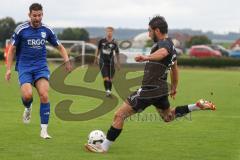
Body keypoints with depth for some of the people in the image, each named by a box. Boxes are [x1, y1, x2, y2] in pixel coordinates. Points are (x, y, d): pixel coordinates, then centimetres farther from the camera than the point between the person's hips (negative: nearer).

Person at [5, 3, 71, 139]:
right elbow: (12, 49, 4)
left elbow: (60, 47, 13)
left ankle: (44, 130, -9)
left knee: (44, 96, -17)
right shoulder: (21, 30, -4)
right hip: (24, 67, -2)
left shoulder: (47, 30, 3)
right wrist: (8, 69, 0)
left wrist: (67, 61, -4)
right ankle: (28, 108, 15)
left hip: (41, 67, 2)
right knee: (27, 95, -23)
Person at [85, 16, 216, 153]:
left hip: (149, 90, -10)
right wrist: (174, 88, 39)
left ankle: (104, 147, -2)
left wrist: (146, 57, -60)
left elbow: (163, 52, -43)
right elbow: (175, 69, 27)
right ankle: (198, 106, 19)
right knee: (169, 117, 33)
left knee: (119, 115, -5)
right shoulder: (172, 46, 14)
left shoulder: (164, 43, -17)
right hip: (162, 89, 10)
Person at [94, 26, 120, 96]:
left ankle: (109, 90, 19)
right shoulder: (102, 41, -3)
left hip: (110, 62, 1)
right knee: (106, 78, -13)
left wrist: (118, 63, 10)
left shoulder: (114, 43, -5)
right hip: (103, 62, -1)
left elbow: (117, 53, 6)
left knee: (110, 79, 6)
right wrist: (96, 57, 18)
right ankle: (107, 90, -17)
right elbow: (98, 49, 13)